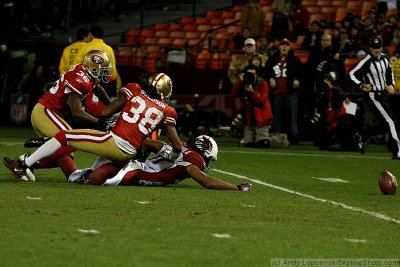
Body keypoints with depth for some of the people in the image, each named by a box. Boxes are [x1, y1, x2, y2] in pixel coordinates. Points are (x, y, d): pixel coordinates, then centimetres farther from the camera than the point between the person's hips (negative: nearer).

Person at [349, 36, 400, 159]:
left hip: (383, 94, 8)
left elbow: (389, 72, 24)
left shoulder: (384, 58, 8)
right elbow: (352, 74, -17)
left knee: (386, 125, 11)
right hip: (373, 96, -8)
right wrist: (361, 85, -31)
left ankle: (363, 135, 30)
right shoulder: (367, 61, -16)